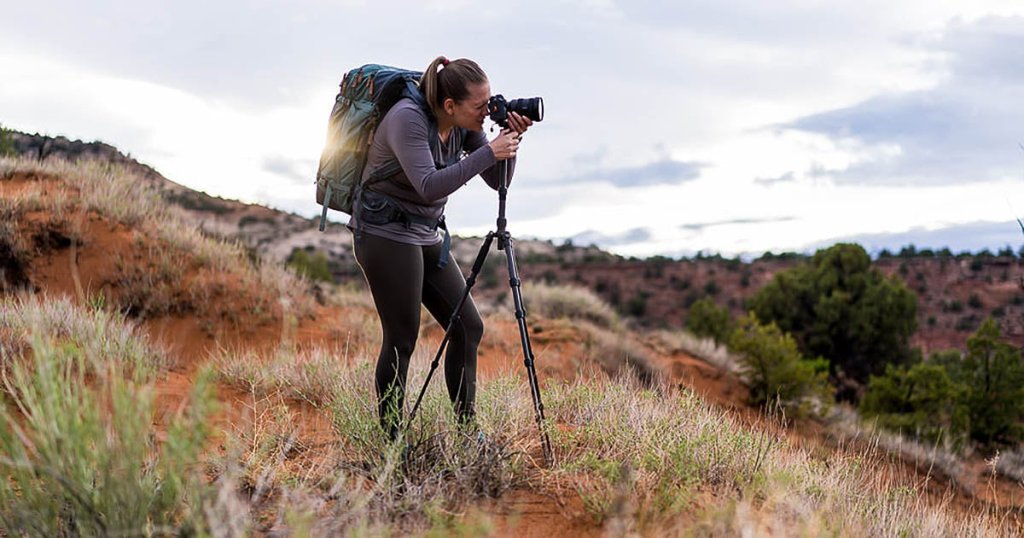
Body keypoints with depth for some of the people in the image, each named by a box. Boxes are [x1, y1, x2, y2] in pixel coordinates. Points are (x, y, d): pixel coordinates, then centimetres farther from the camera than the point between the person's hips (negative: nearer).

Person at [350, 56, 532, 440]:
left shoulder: (464, 125, 1)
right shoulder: (407, 118, -21)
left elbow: (498, 181, 4)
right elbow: (429, 185, -30)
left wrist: (510, 141, -14)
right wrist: (490, 152, -29)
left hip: (426, 235, 8)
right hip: (385, 233, -8)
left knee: (468, 327, 4)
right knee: (401, 339, -8)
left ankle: (466, 430, 12)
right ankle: (389, 442, 2)